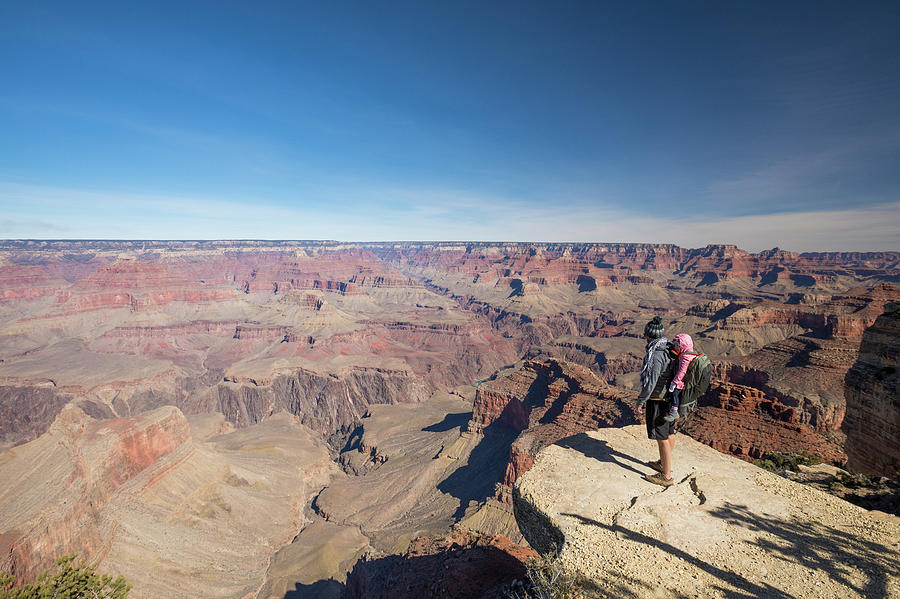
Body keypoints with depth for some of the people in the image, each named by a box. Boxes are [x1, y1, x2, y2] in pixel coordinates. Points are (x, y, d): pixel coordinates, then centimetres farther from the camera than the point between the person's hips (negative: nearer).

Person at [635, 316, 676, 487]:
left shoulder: (656, 354, -24)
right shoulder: (670, 350, 3)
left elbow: (651, 382, -24)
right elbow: (670, 375, 12)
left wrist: (640, 401, -13)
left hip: (658, 401, -9)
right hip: (670, 398, 9)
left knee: (662, 438, 2)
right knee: (669, 433, 21)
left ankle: (666, 476, 13)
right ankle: (663, 463, 40)